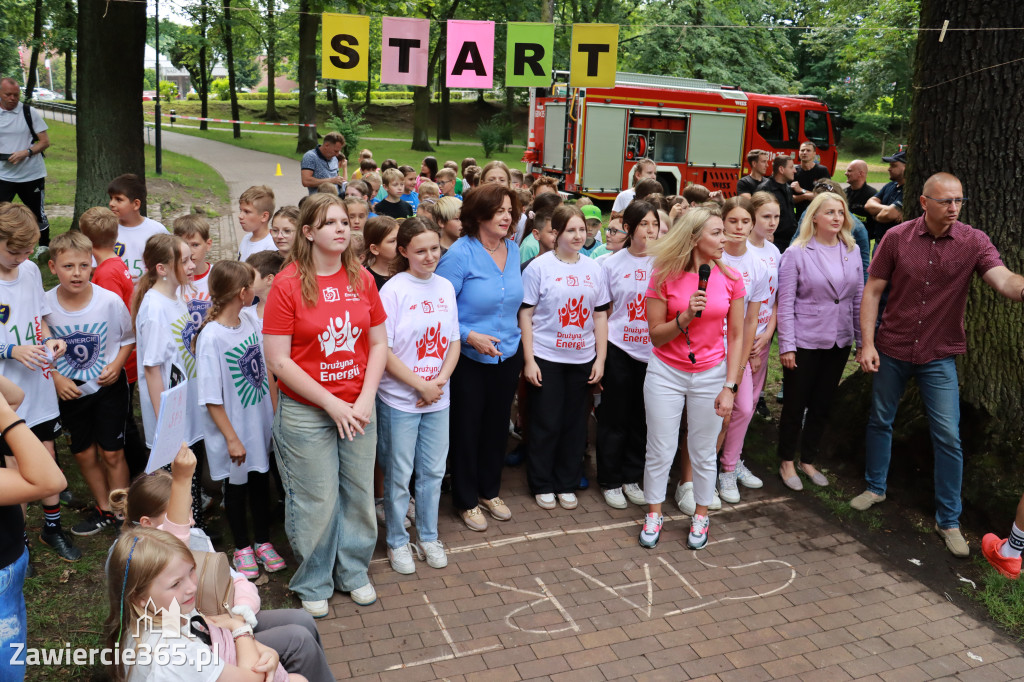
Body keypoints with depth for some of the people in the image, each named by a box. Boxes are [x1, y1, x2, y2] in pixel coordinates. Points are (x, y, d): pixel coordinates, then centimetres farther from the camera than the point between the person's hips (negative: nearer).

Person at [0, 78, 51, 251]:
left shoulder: (29, 112, -1)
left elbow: (45, 142, -2)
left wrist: (26, 152, -17)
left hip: (32, 174, -1)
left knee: (38, 214, 11)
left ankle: (44, 247, 29)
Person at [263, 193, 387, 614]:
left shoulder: (361, 279, 2)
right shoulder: (287, 284, -11)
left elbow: (379, 343, 6)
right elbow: (278, 361, -13)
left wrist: (365, 399, -7)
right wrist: (331, 404, -15)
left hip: (358, 407, 4)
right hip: (305, 411, -4)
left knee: (359, 492, 13)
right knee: (316, 500, 6)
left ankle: (353, 572, 36)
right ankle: (312, 584, 30)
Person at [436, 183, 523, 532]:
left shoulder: (513, 251, 2)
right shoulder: (460, 253, -17)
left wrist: (512, 335, 12)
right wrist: (470, 336, -23)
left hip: (507, 356, 6)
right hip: (469, 358, -6)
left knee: (497, 425, 18)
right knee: (466, 429, 9)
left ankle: (490, 491, 38)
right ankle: (466, 501, 26)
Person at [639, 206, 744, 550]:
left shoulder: (730, 279, -4)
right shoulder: (665, 276, -9)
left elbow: (736, 336, 0)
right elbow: (656, 335, -6)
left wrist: (729, 387, -6)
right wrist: (685, 317, -24)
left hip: (710, 374, 1)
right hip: (666, 373, -1)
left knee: (703, 452, 11)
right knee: (660, 451, 8)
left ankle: (700, 516, 33)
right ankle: (654, 514, 29)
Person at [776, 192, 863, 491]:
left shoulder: (852, 250, 4)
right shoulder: (796, 253, -9)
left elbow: (859, 297, 8)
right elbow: (785, 303, -10)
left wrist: (862, 339, 7)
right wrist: (787, 346, -13)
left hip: (839, 342, 4)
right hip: (804, 342, -4)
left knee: (822, 404, 14)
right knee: (795, 404, 6)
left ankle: (808, 461, 30)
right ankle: (787, 463, 23)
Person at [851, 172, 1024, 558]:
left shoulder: (973, 242, -9)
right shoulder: (896, 238, -8)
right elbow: (873, 291, -4)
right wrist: (868, 343, -10)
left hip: (939, 356, -1)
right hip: (892, 350, 1)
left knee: (948, 437, 0)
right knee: (880, 420, 15)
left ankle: (949, 520, 15)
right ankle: (875, 487, 37)